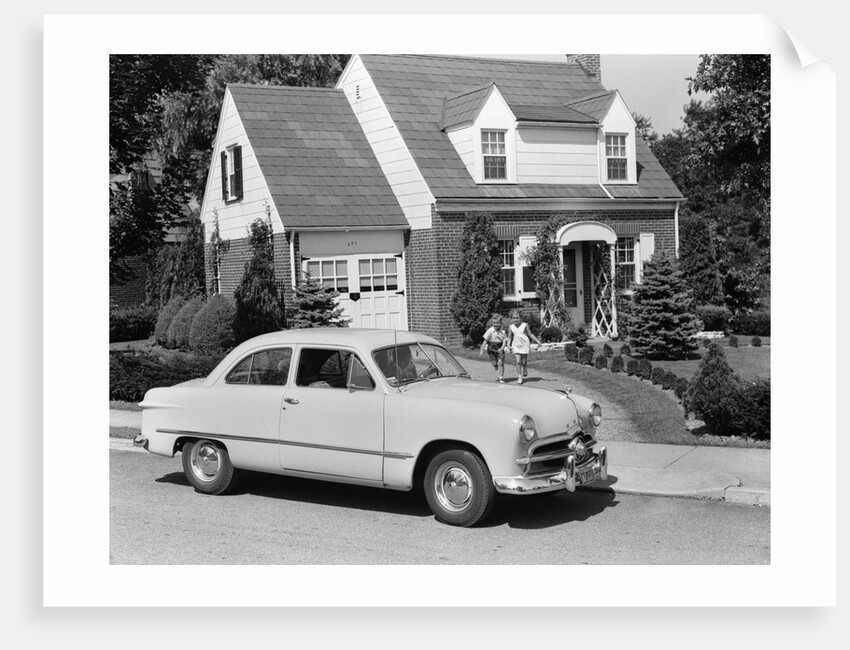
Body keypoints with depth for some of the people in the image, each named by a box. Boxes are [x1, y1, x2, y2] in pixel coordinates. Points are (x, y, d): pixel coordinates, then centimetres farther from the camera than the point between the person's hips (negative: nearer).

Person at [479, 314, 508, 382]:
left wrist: (502, 348, -26)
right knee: (495, 365, 3)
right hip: (491, 349, 0)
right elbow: (485, 341, -11)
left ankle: (501, 378, -1)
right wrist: (481, 350, -14)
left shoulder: (503, 331, -10)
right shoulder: (490, 331, -13)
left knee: (500, 363, -9)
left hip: (499, 349, 0)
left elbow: (504, 341, -8)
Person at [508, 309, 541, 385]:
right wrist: (509, 345, 3)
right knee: (518, 362, -7)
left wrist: (537, 341, -1)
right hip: (516, 345, 1)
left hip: (525, 344, -1)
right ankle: (519, 377, 0)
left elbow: (530, 334, 2)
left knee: (524, 361, 2)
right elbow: (510, 337, 11)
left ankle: (525, 370, 35)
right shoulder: (511, 327, 2)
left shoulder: (524, 325, -5)